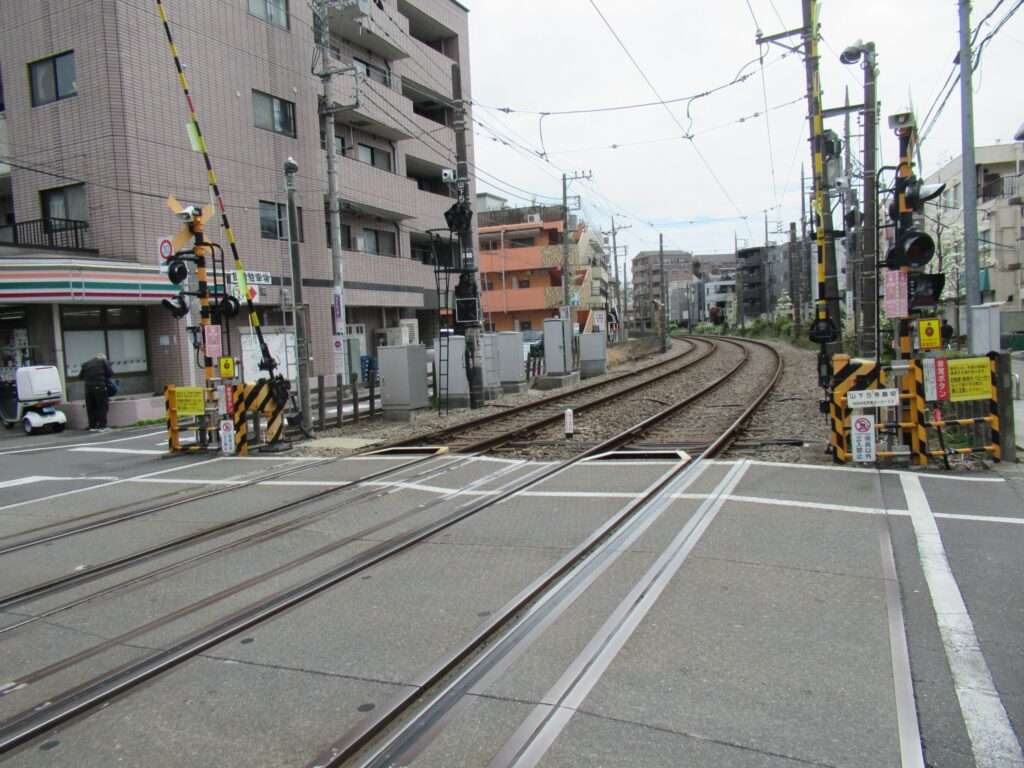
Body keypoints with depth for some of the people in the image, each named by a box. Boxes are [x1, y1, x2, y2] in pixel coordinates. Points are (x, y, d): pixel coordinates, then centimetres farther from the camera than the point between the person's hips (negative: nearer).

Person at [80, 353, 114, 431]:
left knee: (91, 408, 9)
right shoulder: (103, 361, 5)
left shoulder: (86, 364, 16)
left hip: (88, 387, 4)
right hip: (100, 387, -4)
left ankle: (92, 426, 11)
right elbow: (110, 373, -1)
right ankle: (102, 426, -3)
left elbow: (81, 376, 15)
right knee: (102, 407, 1)